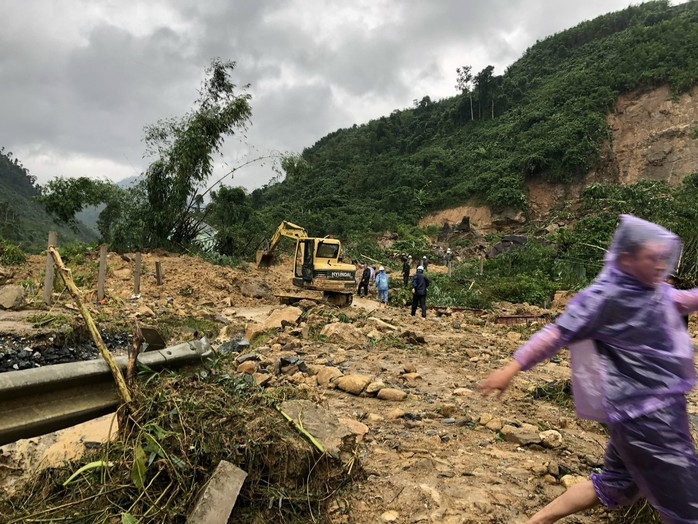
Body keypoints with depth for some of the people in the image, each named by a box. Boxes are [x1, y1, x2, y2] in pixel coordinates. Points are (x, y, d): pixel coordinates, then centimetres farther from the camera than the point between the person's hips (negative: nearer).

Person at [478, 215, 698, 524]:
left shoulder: (654, 290, 6)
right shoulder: (604, 297, -19)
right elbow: (557, 334, -23)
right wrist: (512, 369, -27)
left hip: (665, 408, 9)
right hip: (639, 414, -9)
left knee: (617, 484, 20)